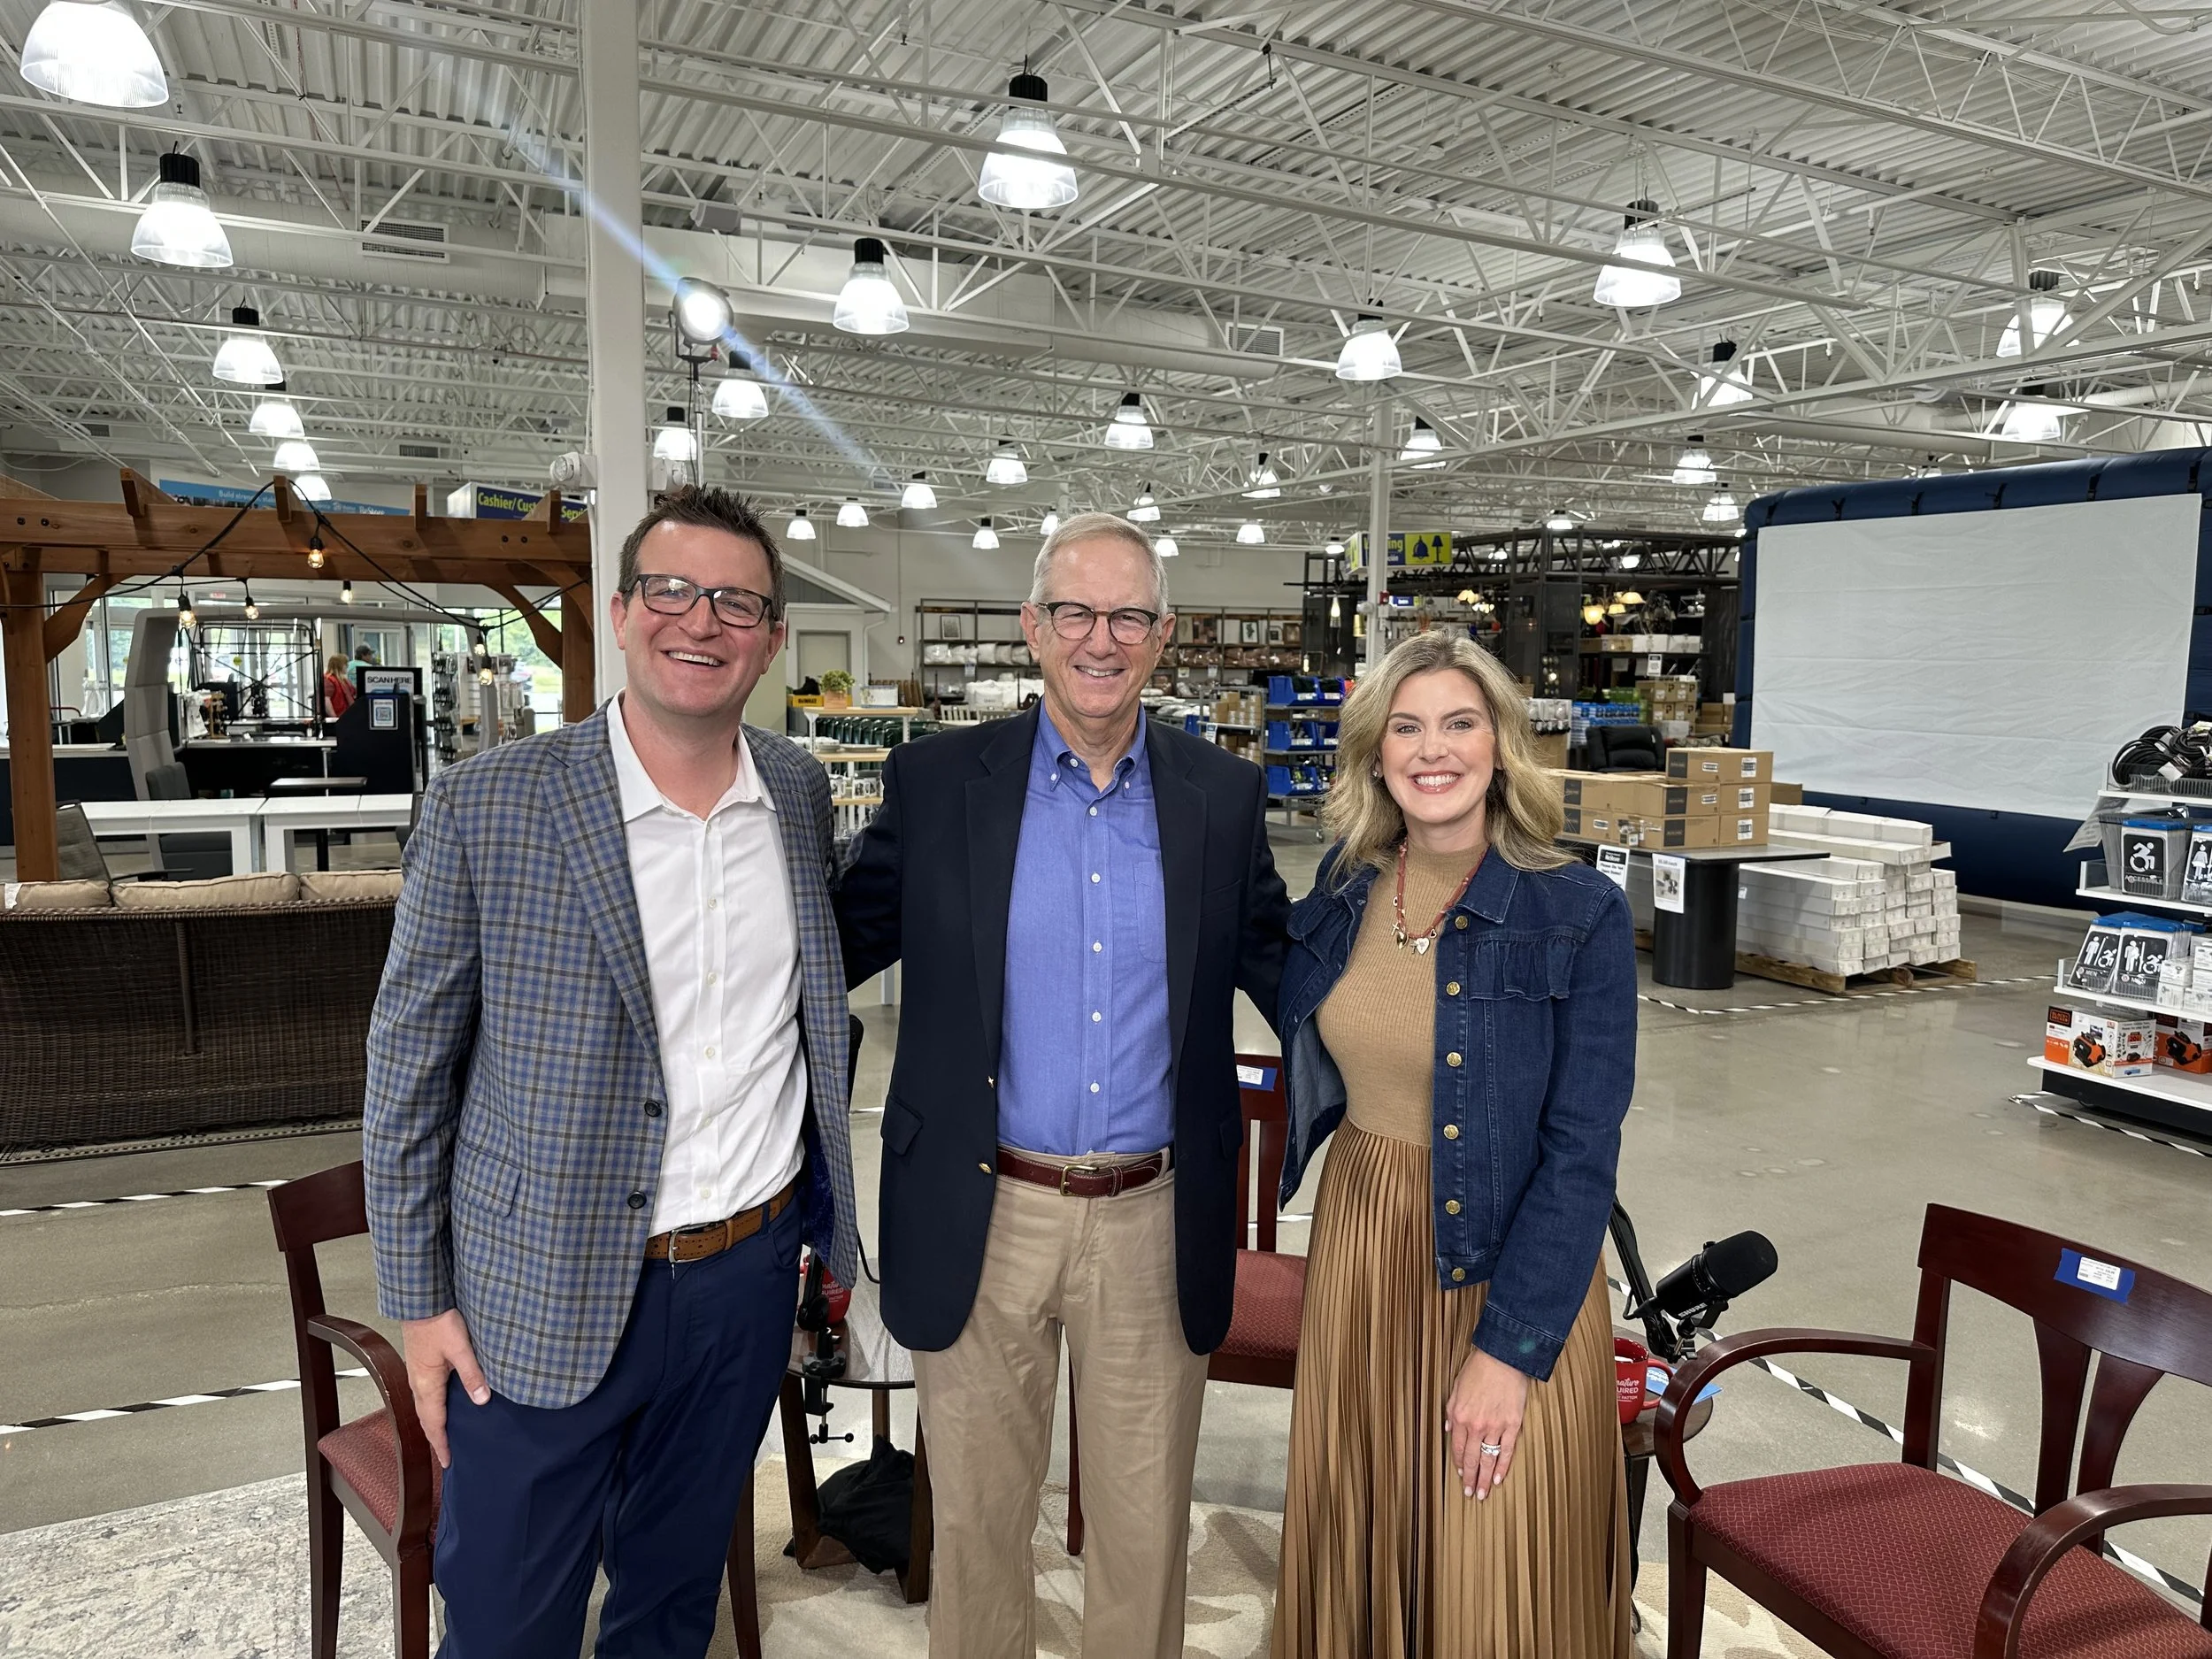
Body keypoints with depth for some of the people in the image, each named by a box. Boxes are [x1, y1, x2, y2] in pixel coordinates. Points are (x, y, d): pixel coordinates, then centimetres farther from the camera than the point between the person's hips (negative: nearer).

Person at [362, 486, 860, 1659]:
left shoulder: (800, 793, 0)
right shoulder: (485, 807, -14)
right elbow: (409, 1067, -6)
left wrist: (828, 1215, 10)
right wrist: (419, 1301, -4)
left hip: (750, 1277, 4)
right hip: (550, 1299, -3)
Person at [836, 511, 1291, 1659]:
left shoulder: (1223, 797, 1)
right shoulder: (936, 781, -4)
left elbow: (1277, 965, 9)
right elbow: (839, 942, 3)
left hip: (1156, 1222, 1)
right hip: (982, 1217, 0)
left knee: (1146, 1524, 18)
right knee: (977, 1517, 18)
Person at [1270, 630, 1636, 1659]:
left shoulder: (1580, 916, -15)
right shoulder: (1343, 887, -1)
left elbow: (1582, 1151, -16)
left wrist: (1509, 1347, -17)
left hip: (1506, 1268, -4)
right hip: (1358, 1246, 4)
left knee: (1494, 1572, 12)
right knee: (1358, 1537, 19)